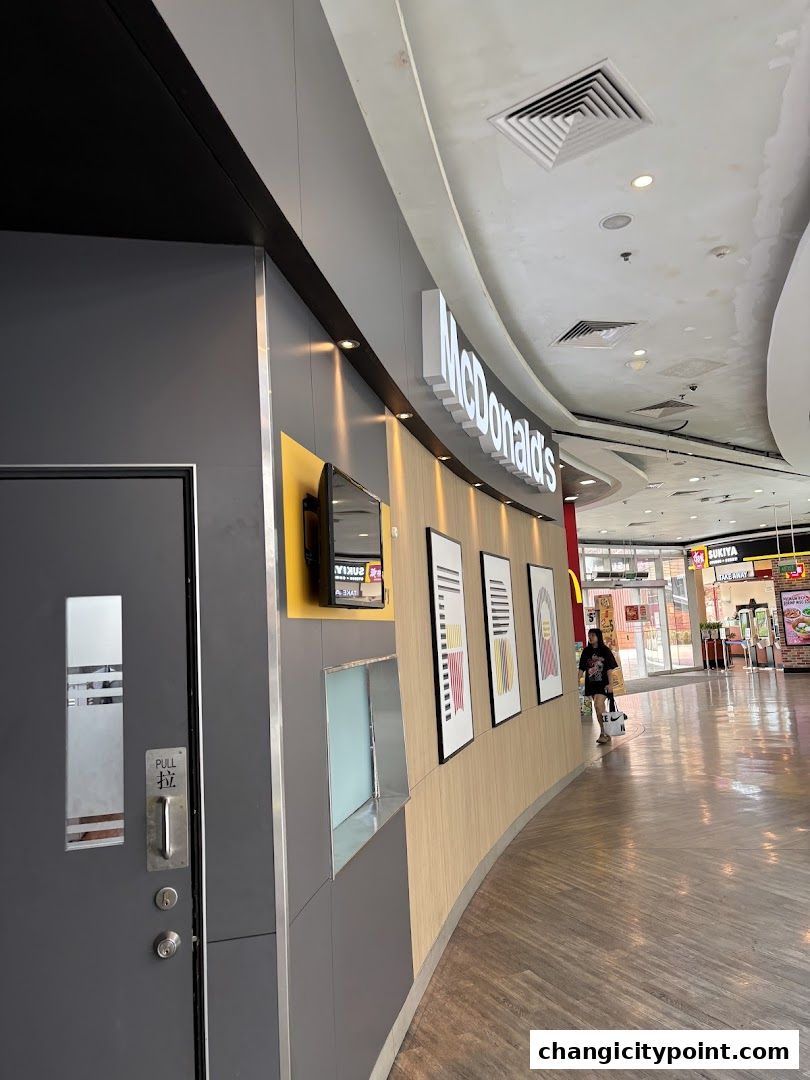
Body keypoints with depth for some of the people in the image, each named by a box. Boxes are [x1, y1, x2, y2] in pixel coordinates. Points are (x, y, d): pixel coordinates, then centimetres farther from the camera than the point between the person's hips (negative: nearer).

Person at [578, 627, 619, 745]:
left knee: (599, 705, -17)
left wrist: (609, 683, -11)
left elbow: (610, 668, -6)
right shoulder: (586, 651, 6)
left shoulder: (605, 650, -5)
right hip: (591, 683, 5)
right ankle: (606, 733, 20)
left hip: (603, 683, -4)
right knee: (600, 708, 11)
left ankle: (603, 733, -7)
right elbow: (582, 668, 7)